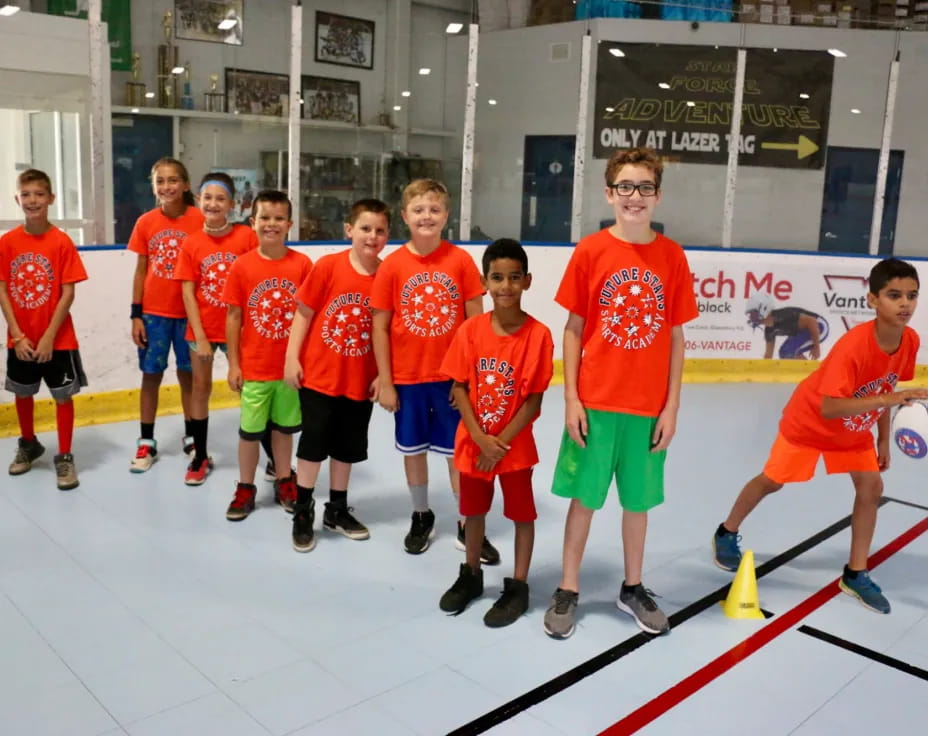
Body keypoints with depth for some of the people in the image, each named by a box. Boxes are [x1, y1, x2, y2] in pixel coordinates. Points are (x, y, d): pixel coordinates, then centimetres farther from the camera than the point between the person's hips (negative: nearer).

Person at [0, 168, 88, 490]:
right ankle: (28, 444, 41)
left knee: (63, 395, 4)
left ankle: (64, 457, 17)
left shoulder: (62, 242, -10)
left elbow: (68, 294, -11)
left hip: (57, 338, -3)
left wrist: (49, 336, -14)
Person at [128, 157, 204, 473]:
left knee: (189, 374, 10)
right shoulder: (145, 223, -1)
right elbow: (140, 271, 4)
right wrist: (135, 315, 0)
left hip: (188, 311, -1)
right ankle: (146, 442, 19)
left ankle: (191, 438, 25)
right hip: (153, 312, 2)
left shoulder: (199, 220, -7)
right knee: (151, 375, 8)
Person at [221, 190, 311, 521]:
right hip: (254, 366, 0)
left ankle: (284, 483, 33)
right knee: (249, 430, 10)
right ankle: (245, 488, 27)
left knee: (284, 427, 16)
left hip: (292, 364, 0)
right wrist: (233, 363, -2)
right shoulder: (242, 266, -6)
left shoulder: (302, 264, -6)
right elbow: (234, 316, -2)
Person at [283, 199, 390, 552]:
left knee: (347, 446, 15)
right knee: (313, 442, 7)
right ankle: (303, 511, 24)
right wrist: (292, 358, -8)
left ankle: (337, 509, 33)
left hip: (361, 379, 2)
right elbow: (304, 312, -5)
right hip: (318, 373, -2)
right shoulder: (328, 266, -11)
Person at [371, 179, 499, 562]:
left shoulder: (461, 261, -7)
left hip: (452, 376, -1)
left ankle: (467, 526, 20)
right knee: (413, 449, 14)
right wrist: (385, 383, -4)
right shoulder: (393, 265, -6)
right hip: (407, 377, 1)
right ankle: (421, 517, 34)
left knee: (459, 451, 6)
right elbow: (380, 327, -2)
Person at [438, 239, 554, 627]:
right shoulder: (471, 330, -7)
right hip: (473, 442, 3)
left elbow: (534, 398, -12)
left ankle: (518, 587, 26)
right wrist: (480, 438, -13)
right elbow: (460, 387, -4)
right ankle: (471, 575, 39)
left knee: (522, 513, 9)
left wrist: (501, 441, -15)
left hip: (515, 445, -3)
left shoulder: (538, 334, -14)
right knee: (474, 509, 18)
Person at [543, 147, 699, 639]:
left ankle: (632, 588, 33)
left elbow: (675, 336, 3)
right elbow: (573, 330, -1)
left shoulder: (672, 256, 0)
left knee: (638, 500, 13)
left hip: (649, 406, 2)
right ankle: (568, 591, 24)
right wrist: (571, 398, -6)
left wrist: (672, 405, 0)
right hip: (594, 402, -1)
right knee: (584, 497, 8)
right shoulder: (590, 251, -4)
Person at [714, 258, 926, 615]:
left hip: (855, 428, 6)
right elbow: (828, 408, -42)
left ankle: (856, 574, 13)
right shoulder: (853, 345, -37)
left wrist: (883, 439, 5)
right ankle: (726, 535, 31)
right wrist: (888, 398, -51)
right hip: (809, 420, -6)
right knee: (772, 481, 7)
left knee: (871, 487, -2)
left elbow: (884, 392, 1)